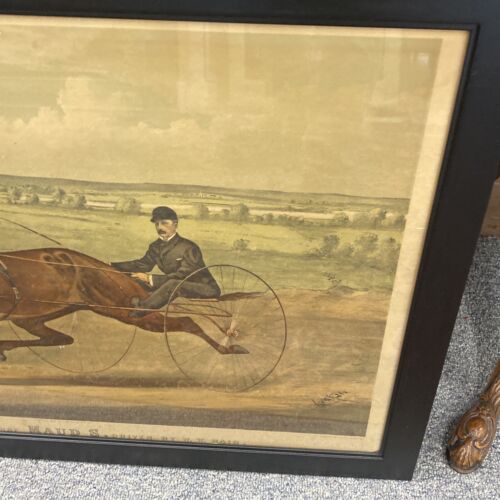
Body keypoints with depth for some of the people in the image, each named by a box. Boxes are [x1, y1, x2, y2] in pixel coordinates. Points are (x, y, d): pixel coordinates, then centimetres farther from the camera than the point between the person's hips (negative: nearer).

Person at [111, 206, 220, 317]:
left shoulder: (189, 248, -20)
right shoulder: (156, 246, 4)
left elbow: (182, 276, -27)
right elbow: (143, 264, 11)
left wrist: (150, 279, -33)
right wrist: (111, 266, 0)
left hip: (206, 289, -8)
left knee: (173, 284, -34)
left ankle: (140, 309, -24)